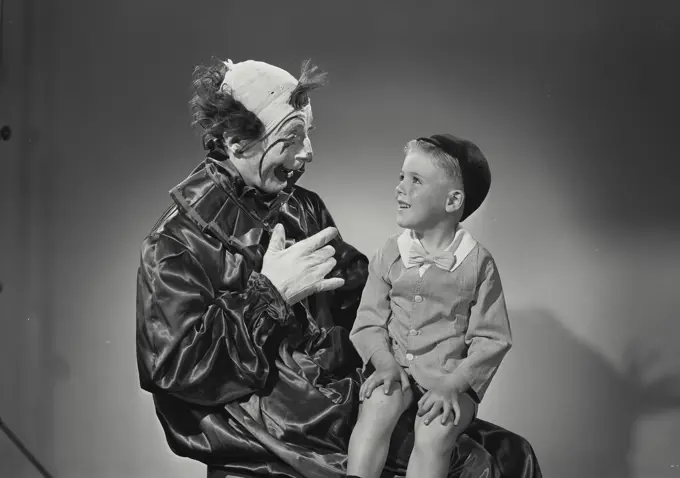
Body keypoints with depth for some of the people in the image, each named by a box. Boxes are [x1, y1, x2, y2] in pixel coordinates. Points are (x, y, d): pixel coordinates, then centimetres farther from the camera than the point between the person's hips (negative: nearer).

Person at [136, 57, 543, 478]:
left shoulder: (305, 210, 14)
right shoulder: (175, 242, -7)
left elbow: (357, 289, 23)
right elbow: (173, 368, -15)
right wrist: (270, 293, -16)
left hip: (356, 403, 7)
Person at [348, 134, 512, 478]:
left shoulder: (478, 263, -5)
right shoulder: (389, 255, 3)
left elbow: (491, 338, -4)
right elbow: (369, 321, 5)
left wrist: (452, 384, -15)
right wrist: (385, 364, -13)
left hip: (452, 377, -2)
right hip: (396, 368, 2)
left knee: (434, 434, -27)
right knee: (372, 416, -26)